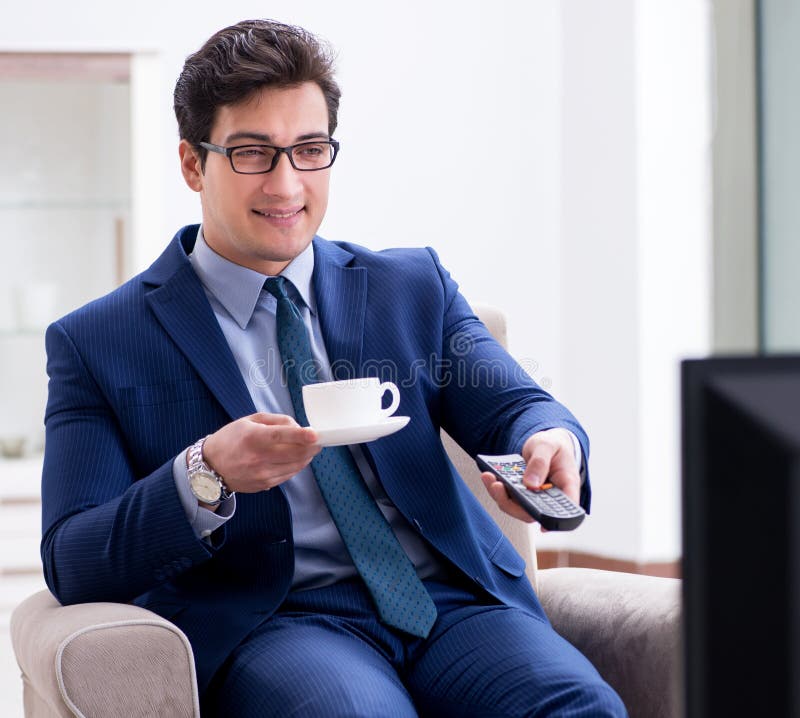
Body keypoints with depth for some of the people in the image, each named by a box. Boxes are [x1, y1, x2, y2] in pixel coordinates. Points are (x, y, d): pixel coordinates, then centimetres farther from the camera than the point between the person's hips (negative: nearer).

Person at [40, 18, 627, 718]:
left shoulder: (415, 287, 21)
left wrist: (550, 442, -20)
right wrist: (205, 478, -20)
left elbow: (510, 405, 7)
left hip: (454, 602, 3)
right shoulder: (96, 344, 9)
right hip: (266, 619, -2)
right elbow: (72, 567, 0)